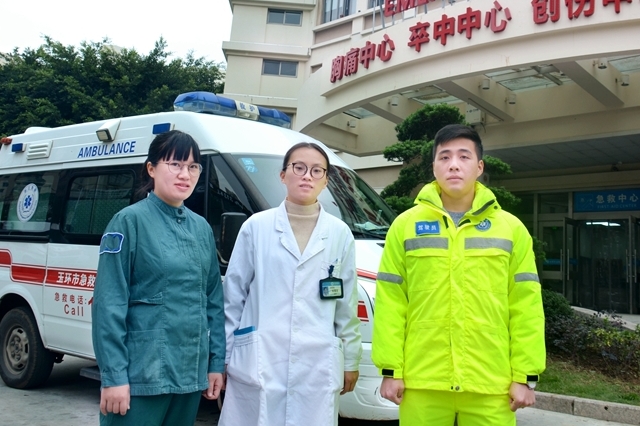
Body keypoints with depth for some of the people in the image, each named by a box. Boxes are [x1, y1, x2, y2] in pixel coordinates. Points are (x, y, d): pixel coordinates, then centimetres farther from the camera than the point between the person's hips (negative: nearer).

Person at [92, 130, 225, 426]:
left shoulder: (201, 228, 9)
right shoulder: (130, 221, -8)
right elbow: (109, 304, -12)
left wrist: (216, 363, 9)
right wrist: (113, 375, -15)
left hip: (190, 372, 6)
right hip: (141, 373, -5)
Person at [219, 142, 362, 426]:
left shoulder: (340, 233, 5)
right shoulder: (256, 226, 0)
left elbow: (347, 304, 9)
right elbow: (233, 295, 4)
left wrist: (350, 360, 10)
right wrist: (223, 355, 4)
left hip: (317, 366, 2)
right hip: (256, 363, -1)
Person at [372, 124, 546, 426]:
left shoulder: (511, 229, 5)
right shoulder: (405, 226, 3)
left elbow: (526, 306, 3)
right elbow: (390, 302, 1)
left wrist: (525, 375, -1)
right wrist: (390, 369, -2)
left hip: (491, 386, 1)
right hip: (422, 383, 0)